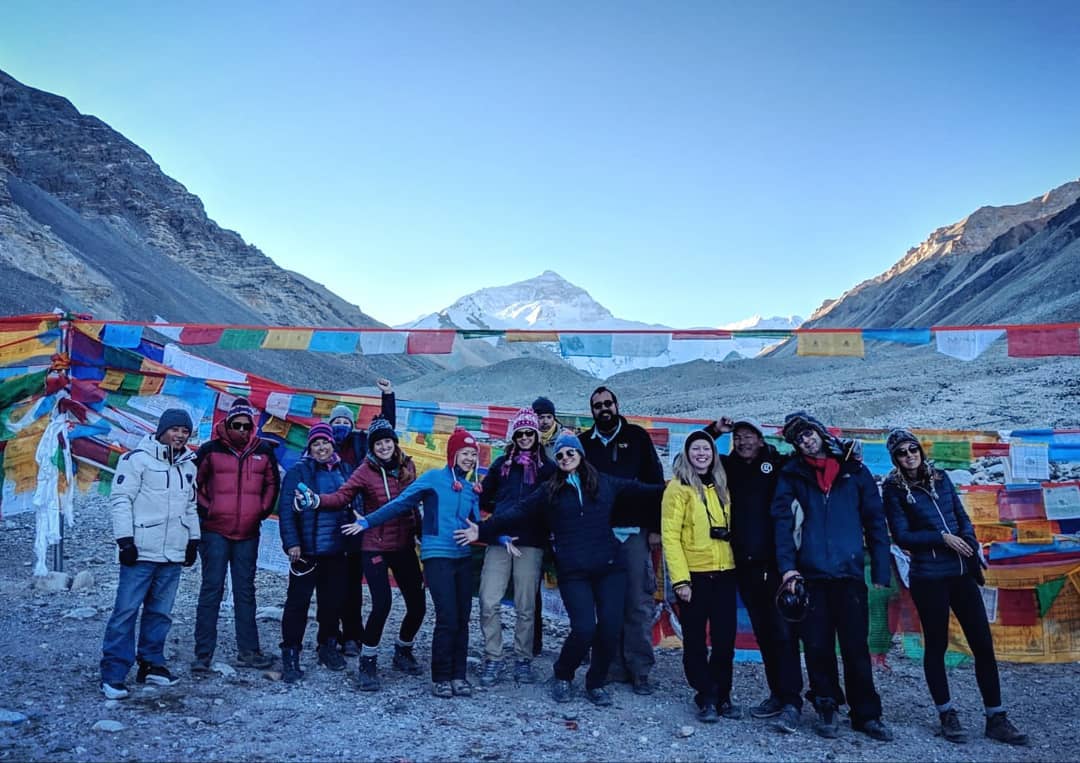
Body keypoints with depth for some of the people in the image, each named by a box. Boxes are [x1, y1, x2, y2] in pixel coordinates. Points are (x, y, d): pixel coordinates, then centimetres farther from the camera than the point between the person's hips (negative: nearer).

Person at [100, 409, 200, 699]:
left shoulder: (188, 465, 16)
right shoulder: (138, 458, -5)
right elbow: (121, 499, -8)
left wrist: (193, 540, 19)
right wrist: (125, 539, -13)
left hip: (173, 555, 6)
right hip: (141, 552, -6)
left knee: (160, 612, 11)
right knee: (126, 611, -5)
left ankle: (151, 664, 21)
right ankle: (113, 673, 0)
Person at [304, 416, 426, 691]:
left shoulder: (407, 466, 4)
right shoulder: (366, 471, -8)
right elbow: (341, 497, -16)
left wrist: (420, 531, 21)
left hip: (404, 546, 5)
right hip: (375, 546, -4)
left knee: (417, 604, 4)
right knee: (382, 603, -16)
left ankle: (403, 652, 30)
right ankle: (368, 664, 4)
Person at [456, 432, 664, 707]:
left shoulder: (605, 483, 10)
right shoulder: (549, 490, 7)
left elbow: (638, 491, 15)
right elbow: (517, 514, 2)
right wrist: (483, 530, -5)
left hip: (610, 567, 2)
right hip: (573, 572, -2)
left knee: (610, 628, -2)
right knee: (584, 629, -11)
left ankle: (596, 683, 23)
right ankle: (563, 677, 19)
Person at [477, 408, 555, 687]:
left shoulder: (548, 467, 8)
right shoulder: (502, 463, 12)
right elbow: (483, 498, 15)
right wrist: (502, 511, 7)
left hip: (531, 543, -1)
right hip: (498, 540, 1)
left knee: (526, 607, 3)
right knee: (489, 603, -6)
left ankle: (523, 660, 16)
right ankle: (492, 658, 6)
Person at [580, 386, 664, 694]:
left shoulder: (637, 436, 6)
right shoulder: (584, 442, 9)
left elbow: (655, 482, 3)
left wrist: (654, 527, -3)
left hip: (635, 532, -1)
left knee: (638, 602, -3)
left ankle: (639, 669, 4)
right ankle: (615, 667, 14)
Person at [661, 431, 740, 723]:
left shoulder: (721, 487, 11)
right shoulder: (678, 488, -6)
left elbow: (730, 528, 15)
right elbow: (670, 536, -11)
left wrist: (736, 563, 4)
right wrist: (680, 578, -16)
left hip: (724, 574, 5)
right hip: (694, 576, -5)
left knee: (725, 639, 8)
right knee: (696, 640, 6)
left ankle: (723, 696, 23)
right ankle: (705, 698, 19)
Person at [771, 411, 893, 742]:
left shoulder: (854, 470, 6)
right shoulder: (793, 474, 6)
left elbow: (875, 521, 5)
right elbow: (782, 520, -2)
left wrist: (881, 571, 0)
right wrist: (787, 565, -13)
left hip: (850, 571, 0)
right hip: (810, 572, 0)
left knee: (856, 646, 3)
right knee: (818, 646, 6)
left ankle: (866, 714, 17)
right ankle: (827, 709, 22)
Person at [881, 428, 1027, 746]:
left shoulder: (940, 477, 10)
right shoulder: (893, 489, -4)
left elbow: (962, 517, 14)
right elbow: (902, 536, -8)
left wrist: (971, 546, -2)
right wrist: (942, 537, -13)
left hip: (961, 572, 4)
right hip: (928, 577, -4)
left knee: (983, 643, 4)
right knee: (936, 645, 6)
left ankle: (996, 718, 15)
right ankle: (947, 715, 19)